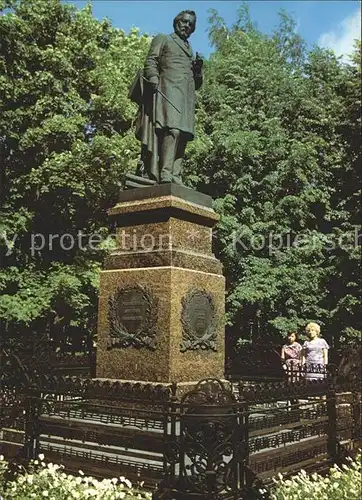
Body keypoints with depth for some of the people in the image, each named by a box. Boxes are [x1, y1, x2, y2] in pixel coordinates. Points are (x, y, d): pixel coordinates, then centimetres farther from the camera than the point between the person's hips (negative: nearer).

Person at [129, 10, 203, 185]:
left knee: (182, 136, -7)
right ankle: (165, 175, -33)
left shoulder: (190, 50, 35)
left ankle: (175, 176, -12)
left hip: (186, 97, 6)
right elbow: (150, 62, 5)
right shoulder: (163, 39, 20)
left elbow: (196, 84, 31)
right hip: (168, 91, -6)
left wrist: (198, 70, 11)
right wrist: (154, 80, -15)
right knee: (172, 130, -24)